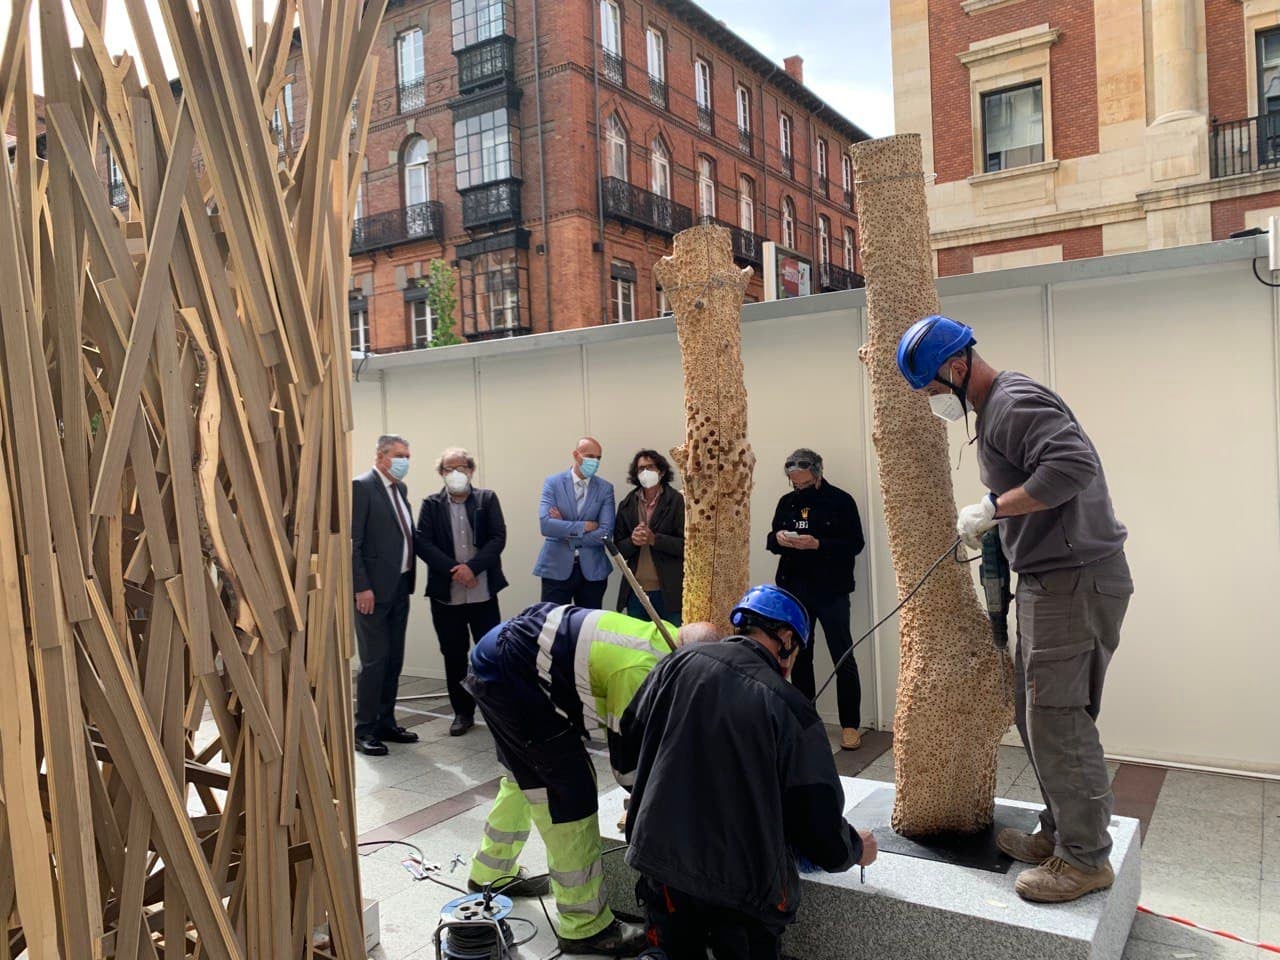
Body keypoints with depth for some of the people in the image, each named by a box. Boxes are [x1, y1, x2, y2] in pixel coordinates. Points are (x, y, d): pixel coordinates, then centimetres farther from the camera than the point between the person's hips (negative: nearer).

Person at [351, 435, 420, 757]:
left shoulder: (400, 488, 14)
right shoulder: (361, 487, -11)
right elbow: (352, 542, -15)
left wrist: (409, 579, 9)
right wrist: (362, 587, -19)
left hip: (399, 587, 8)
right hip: (373, 589, -8)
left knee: (394, 660, 12)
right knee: (375, 660, -3)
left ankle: (386, 723, 23)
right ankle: (364, 730, 8)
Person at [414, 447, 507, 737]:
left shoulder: (487, 499, 4)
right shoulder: (431, 504, 5)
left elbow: (498, 537, -4)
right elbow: (422, 542, -5)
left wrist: (472, 567, -16)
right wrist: (453, 569, -15)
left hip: (483, 591, -1)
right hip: (446, 593, 1)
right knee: (454, 656, 8)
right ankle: (463, 713, 21)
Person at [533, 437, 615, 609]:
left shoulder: (605, 488, 3)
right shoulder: (553, 483, -1)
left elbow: (605, 533, -7)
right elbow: (545, 524, -14)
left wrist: (565, 532, -8)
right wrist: (584, 526, -14)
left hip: (592, 569, 2)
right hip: (556, 569, -2)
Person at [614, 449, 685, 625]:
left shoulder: (677, 501, -2)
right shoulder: (627, 505, 10)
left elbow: (686, 544, -6)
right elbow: (619, 549, 11)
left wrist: (655, 539, -18)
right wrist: (632, 541, -10)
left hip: (668, 591, -3)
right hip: (635, 591, 3)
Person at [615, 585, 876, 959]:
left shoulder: (678, 665, -6)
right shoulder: (791, 708, -15)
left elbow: (627, 749, 8)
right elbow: (823, 830, -8)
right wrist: (857, 850, 15)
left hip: (660, 862, 3)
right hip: (744, 885, -3)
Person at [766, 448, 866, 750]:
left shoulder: (840, 501, -5)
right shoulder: (787, 502, 10)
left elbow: (855, 544, -11)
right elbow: (771, 541, 14)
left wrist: (818, 544, -23)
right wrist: (778, 539, -9)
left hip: (831, 592, -5)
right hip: (794, 591, 5)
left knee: (843, 659, -3)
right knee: (798, 658, 12)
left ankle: (850, 725, 7)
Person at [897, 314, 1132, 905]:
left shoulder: (1014, 402, -15)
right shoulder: (994, 408, 17)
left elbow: (1074, 464, -29)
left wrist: (993, 508, -23)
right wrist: (990, 524, 11)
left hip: (1074, 582, -11)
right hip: (1051, 581, 11)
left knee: (1056, 720, -4)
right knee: (1037, 715, 15)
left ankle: (1085, 859, 10)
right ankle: (1059, 835, 28)